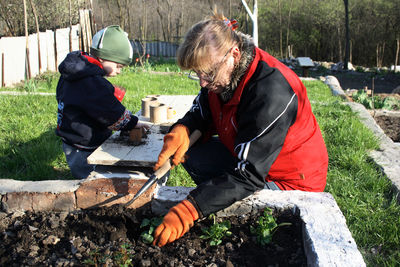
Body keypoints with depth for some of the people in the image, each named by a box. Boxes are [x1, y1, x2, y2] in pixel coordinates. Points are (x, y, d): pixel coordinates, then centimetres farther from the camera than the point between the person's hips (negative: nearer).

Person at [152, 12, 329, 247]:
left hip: (292, 181, -8)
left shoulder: (271, 91, -34)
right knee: (192, 154, -4)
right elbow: (200, 114, 4)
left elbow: (248, 174, -37)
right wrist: (182, 130, -21)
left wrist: (187, 211, -43)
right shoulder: (220, 74, -9)